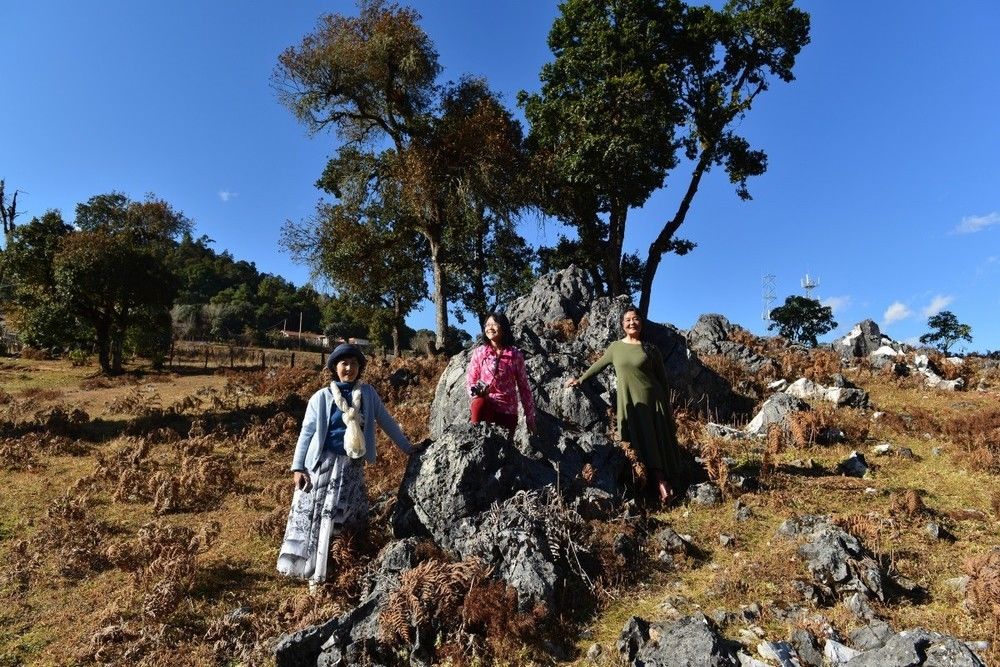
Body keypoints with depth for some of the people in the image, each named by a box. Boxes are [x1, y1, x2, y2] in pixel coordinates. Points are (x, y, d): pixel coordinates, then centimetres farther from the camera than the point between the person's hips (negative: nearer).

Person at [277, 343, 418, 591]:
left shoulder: (367, 393, 6)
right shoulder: (321, 397, 0)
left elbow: (386, 420, 12)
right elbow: (307, 432, 0)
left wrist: (407, 447, 14)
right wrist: (297, 467, -7)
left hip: (352, 465, 2)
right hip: (323, 461, -1)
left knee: (334, 515, -1)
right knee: (312, 515, -4)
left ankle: (318, 573, 8)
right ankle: (313, 573, 2)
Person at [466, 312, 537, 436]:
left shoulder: (515, 355, 0)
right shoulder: (479, 352, 1)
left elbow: (524, 387, 5)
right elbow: (470, 380, 3)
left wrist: (530, 416, 6)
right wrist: (475, 390, -22)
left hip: (507, 409, 1)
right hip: (484, 405, -1)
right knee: (479, 403, -34)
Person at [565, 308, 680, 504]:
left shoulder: (651, 349, 4)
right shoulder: (615, 347, 7)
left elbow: (662, 380, 8)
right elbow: (598, 365, 21)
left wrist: (667, 409, 6)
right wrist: (580, 380, 27)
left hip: (652, 400, 0)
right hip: (630, 404, 1)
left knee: (656, 442, -2)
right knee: (642, 444, -5)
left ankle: (662, 484, 0)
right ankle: (662, 485, -4)